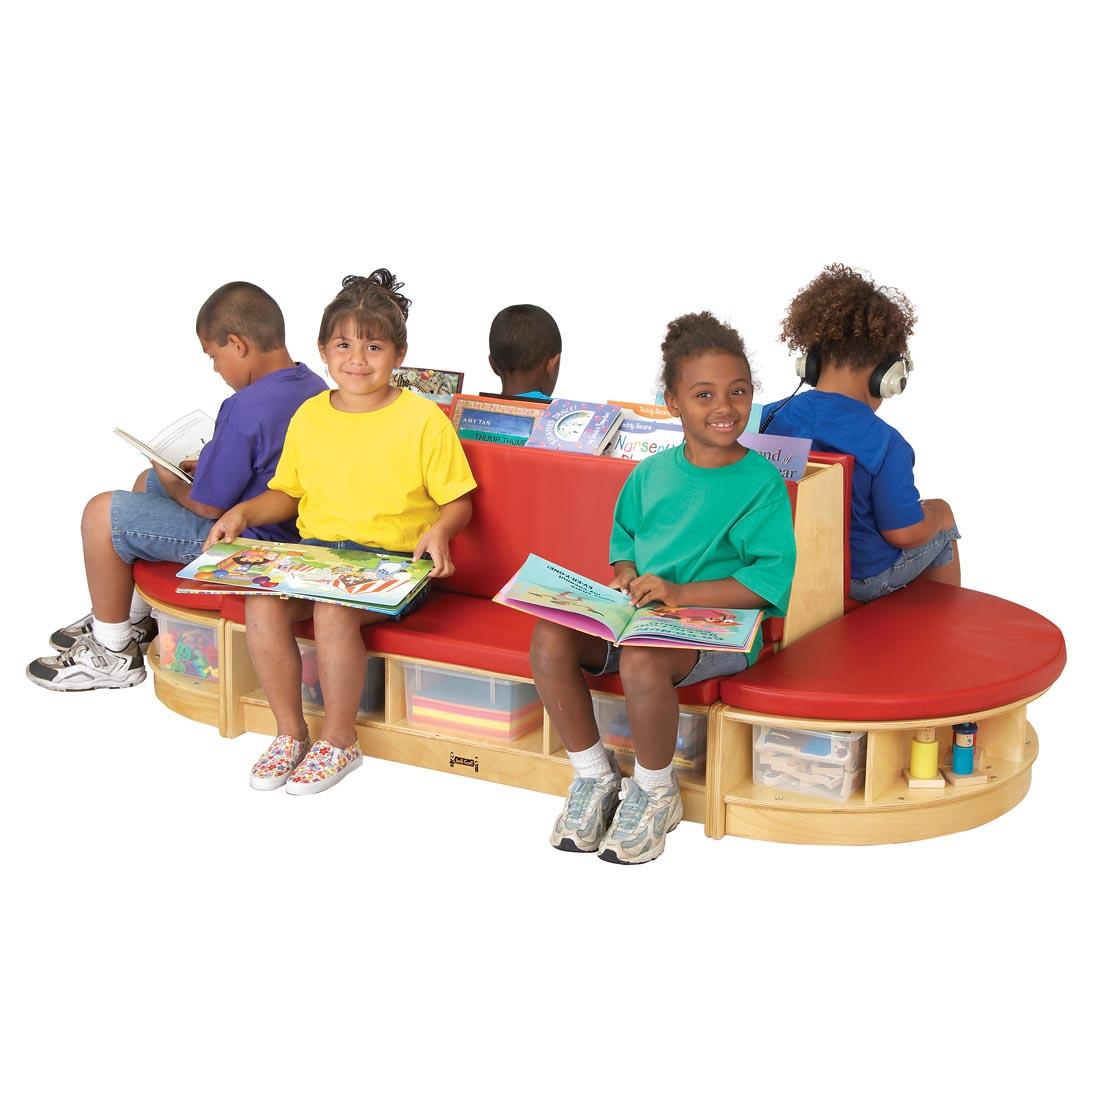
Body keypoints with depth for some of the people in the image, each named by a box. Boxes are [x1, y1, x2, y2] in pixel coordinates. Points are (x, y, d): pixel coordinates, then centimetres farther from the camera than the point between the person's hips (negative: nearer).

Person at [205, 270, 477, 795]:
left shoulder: (423, 419, -3)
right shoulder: (309, 416, 10)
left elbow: (458, 501, 0)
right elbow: (286, 493, 21)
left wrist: (440, 530, -21)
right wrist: (243, 512, 3)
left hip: (392, 558, -4)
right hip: (314, 550, 5)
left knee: (334, 609, -32)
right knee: (261, 604, -23)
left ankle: (338, 741, -10)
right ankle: (290, 731, -3)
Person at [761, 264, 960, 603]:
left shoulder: (771, 418, -12)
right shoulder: (885, 443, -26)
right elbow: (903, 534, -20)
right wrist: (934, 516, 2)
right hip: (865, 579, -5)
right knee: (941, 511, 24)